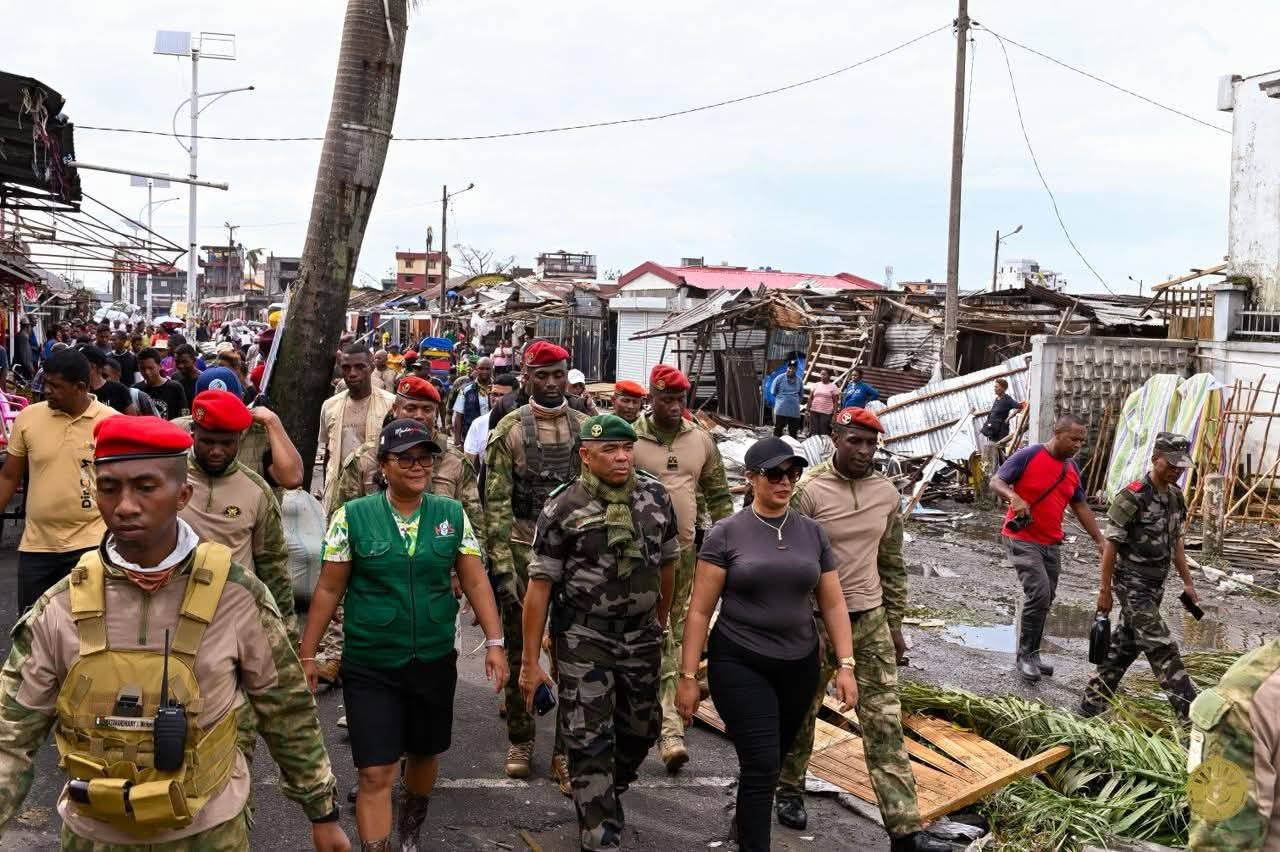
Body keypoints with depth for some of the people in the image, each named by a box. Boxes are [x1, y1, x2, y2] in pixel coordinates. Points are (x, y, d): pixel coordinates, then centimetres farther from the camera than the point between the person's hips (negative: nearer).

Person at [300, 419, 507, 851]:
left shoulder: (453, 515, -2)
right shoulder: (352, 517, -7)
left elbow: (475, 582, 1)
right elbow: (329, 590, -2)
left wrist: (494, 643, -5)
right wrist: (307, 654, 0)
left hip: (435, 662, 3)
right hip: (370, 668, -3)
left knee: (426, 754, 20)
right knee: (376, 774, -4)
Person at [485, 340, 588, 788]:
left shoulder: (585, 427, 5)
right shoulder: (509, 429, -3)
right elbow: (496, 502, -6)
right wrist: (502, 565, -11)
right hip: (523, 552, -1)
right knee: (519, 652, 10)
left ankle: (566, 751, 15)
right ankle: (520, 741, 27)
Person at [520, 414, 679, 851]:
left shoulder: (656, 496, -1)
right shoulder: (563, 508, -12)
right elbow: (540, 586, -11)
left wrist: (662, 618, 21)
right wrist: (530, 661, -12)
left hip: (641, 636, 5)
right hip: (584, 639, -4)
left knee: (641, 729, 17)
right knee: (589, 741, -1)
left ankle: (603, 795, 43)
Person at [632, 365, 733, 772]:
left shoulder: (701, 440, 8)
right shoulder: (631, 439, -6)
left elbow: (718, 496, 15)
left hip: (684, 550, 5)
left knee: (673, 634, 11)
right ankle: (669, 727, -5)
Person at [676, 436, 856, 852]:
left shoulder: (813, 532, 3)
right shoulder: (726, 534, -8)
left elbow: (833, 604, 7)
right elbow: (700, 611, -7)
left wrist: (845, 665, -1)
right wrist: (688, 676, -8)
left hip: (798, 666, 4)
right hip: (739, 666, -4)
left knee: (771, 762, 18)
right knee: (762, 765, -10)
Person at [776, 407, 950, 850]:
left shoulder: (886, 493, 3)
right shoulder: (808, 490, -12)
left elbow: (892, 564, 12)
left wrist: (895, 625, 12)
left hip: (871, 618, 4)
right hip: (817, 618, -4)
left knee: (885, 722, 2)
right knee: (802, 712, 13)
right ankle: (790, 790, 37)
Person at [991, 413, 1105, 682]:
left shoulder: (1072, 468, 9)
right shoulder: (1029, 455, -12)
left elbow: (1081, 507, 16)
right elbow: (996, 481, -12)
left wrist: (1100, 541, 12)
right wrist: (1014, 497, -33)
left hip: (1052, 543, 7)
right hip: (1022, 539, -7)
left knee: (1045, 600, 10)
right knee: (1039, 593, -18)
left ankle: (1032, 655, 21)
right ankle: (1025, 655, -5)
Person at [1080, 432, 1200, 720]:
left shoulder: (1176, 496, 6)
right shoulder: (1132, 497, -17)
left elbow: (1175, 542, 16)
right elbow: (1111, 545, -15)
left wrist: (1187, 582, 16)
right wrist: (1104, 590, -13)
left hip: (1155, 585, 8)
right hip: (1133, 585, -8)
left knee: (1125, 644, 12)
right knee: (1162, 648, -7)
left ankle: (1093, 701, 22)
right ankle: (1190, 712, -3)